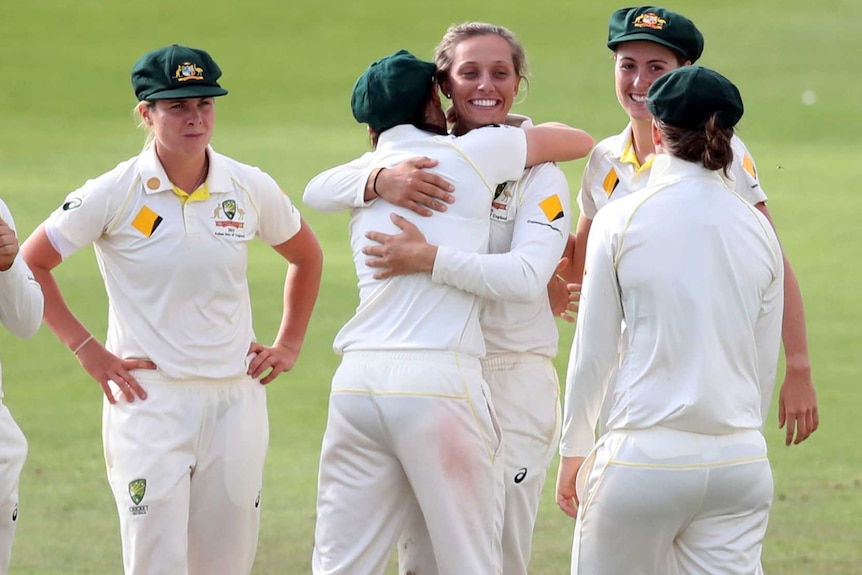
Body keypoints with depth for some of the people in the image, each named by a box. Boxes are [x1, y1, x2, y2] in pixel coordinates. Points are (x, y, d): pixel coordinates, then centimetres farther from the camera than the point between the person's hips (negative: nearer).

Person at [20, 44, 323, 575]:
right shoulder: (114, 194, -7)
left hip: (235, 400, 3)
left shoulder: (251, 189, 3)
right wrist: (87, 350, -3)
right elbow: (32, 265, 0)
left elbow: (307, 256, 21)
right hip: (150, 400, -3)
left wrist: (290, 345, 14)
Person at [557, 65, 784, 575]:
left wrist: (575, 451, 11)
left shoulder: (623, 220, -4)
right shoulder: (758, 228, 6)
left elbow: (592, 355, 0)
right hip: (740, 457, 3)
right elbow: (765, 365, 12)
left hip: (645, 454, -3)